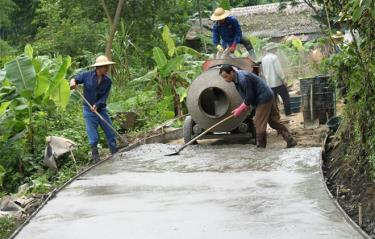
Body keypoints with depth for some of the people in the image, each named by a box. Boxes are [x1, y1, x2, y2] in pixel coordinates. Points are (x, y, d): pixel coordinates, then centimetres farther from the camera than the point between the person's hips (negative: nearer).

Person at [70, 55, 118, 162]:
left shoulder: (107, 81, -5)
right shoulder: (87, 75, -9)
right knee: (93, 138, -2)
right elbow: (75, 79, 3)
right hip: (89, 111, -3)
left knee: (111, 134, 5)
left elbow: (104, 97, -8)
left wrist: (96, 105, -25)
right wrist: (73, 82, -21)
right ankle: (95, 158, 12)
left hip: (101, 110, 3)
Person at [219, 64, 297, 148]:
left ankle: (261, 146, 6)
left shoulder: (243, 79, -25)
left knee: (259, 125, -3)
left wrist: (240, 109, -11)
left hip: (264, 99, -10)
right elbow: (248, 95, 16)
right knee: (274, 121, 11)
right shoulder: (237, 79, 8)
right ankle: (290, 140, 12)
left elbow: (250, 97, -21)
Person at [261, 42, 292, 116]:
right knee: (286, 97, 2)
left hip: (269, 83, 7)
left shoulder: (264, 59, 10)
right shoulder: (274, 57, -12)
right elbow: (279, 70, -17)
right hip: (278, 82, -7)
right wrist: (284, 79, -12)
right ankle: (288, 112, 1)